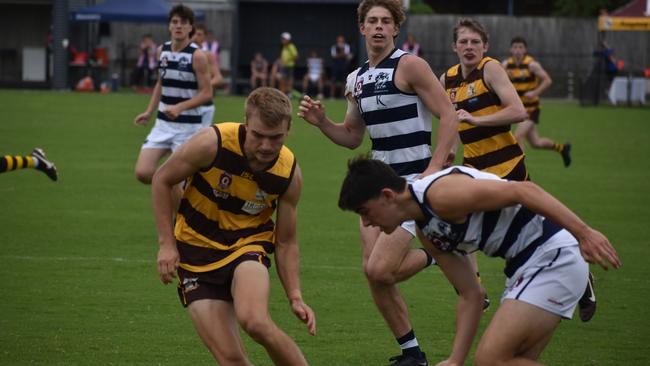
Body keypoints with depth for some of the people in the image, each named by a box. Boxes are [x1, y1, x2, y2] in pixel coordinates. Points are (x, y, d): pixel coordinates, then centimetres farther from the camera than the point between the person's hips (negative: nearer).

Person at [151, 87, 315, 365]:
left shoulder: (289, 174, -12)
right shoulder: (212, 143, -20)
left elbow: (286, 243, 1)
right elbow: (162, 180, -5)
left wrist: (295, 297, -9)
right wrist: (167, 244, -8)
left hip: (247, 246, 0)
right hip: (196, 253, 0)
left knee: (256, 322, -32)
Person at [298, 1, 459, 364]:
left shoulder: (410, 66, -10)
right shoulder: (357, 79, 12)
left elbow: (449, 116, -14)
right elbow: (352, 137, 21)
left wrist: (434, 169, -22)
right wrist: (321, 121, 2)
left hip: (414, 182, -7)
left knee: (379, 270, -17)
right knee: (374, 271, 3)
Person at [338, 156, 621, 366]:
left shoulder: (441, 194, -17)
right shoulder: (427, 233, 14)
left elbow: (523, 190, -22)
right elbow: (471, 295, 17)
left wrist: (584, 233, -27)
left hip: (554, 255, -10)